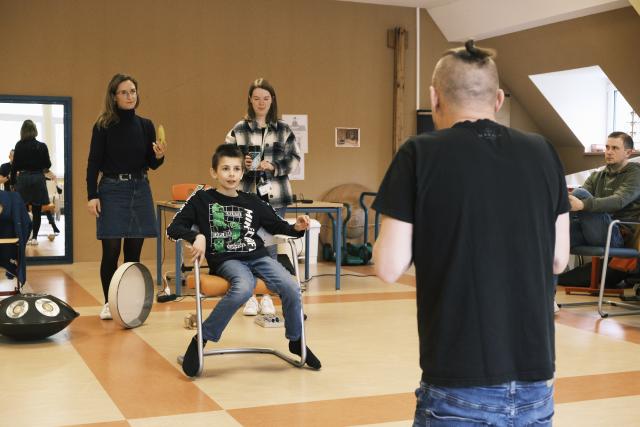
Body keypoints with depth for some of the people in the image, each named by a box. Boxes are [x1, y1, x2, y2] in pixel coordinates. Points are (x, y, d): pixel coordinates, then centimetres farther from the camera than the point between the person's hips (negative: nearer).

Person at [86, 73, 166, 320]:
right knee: (111, 250, -4)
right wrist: (92, 196, -12)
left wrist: (159, 156, -13)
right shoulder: (103, 126, -4)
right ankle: (108, 302, 10)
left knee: (134, 251, 6)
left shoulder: (146, 126, 6)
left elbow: (151, 164, 9)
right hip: (112, 190, -3)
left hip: (140, 190, 3)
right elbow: (93, 163, -5)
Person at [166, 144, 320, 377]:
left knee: (291, 288, -22)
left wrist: (296, 228, 2)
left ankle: (296, 341, 5)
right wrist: (197, 236, -17)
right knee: (244, 288, -37)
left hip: (258, 256, 4)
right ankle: (201, 340, -20)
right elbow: (173, 229, 2)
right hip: (226, 260, -3)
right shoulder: (201, 199, 8)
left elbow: (278, 226, 24)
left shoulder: (253, 202, 17)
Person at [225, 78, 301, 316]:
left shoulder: (283, 130, 7)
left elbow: (294, 159, 4)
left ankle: (267, 297, 17)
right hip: (247, 194, -1)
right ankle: (250, 297, 14)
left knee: (271, 246, 6)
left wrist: (273, 166, -12)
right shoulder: (239, 130, 4)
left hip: (274, 195, 1)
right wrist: (241, 164, -17)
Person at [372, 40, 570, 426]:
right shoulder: (543, 153, 3)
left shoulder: (420, 155, -8)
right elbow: (559, 260, 8)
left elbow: (389, 268, -8)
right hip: (534, 378, 4)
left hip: (462, 381, -4)